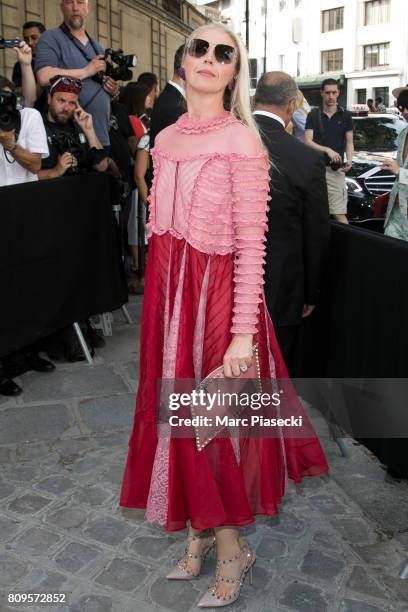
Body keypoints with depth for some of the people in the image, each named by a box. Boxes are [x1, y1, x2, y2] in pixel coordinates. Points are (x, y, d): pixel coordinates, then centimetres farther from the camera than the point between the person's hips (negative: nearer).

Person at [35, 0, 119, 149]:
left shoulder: (97, 47, 21)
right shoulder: (51, 38, 1)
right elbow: (44, 77, -16)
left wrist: (114, 90, 2)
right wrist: (87, 71, -10)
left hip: (102, 136, 6)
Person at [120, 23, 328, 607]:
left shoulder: (242, 142, -11)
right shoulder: (166, 138, 9)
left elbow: (251, 246, -15)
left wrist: (244, 336, -18)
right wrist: (161, 295, 14)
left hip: (217, 294, -6)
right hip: (168, 290, 6)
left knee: (216, 423, 6)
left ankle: (232, 547, 31)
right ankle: (201, 531, 38)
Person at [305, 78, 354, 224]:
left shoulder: (345, 115, 8)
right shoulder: (313, 115, 6)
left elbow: (349, 142, 10)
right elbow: (307, 142, -3)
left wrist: (349, 160, -10)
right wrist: (327, 150, -19)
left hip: (336, 170, -1)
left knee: (339, 214, -8)